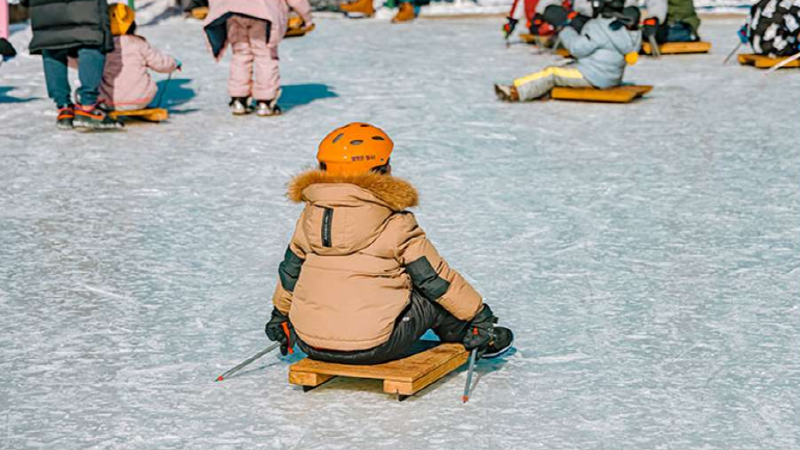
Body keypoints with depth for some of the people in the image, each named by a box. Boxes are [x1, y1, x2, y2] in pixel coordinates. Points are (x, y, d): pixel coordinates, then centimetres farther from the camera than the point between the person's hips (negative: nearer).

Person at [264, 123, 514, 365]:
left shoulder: (310, 217, 5)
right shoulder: (396, 225, -9)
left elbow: (290, 271, 17)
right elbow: (435, 278, -2)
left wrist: (280, 316, 35)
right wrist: (479, 314, 11)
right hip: (373, 348, -5)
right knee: (435, 296, 14)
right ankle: (469, 337, 33)